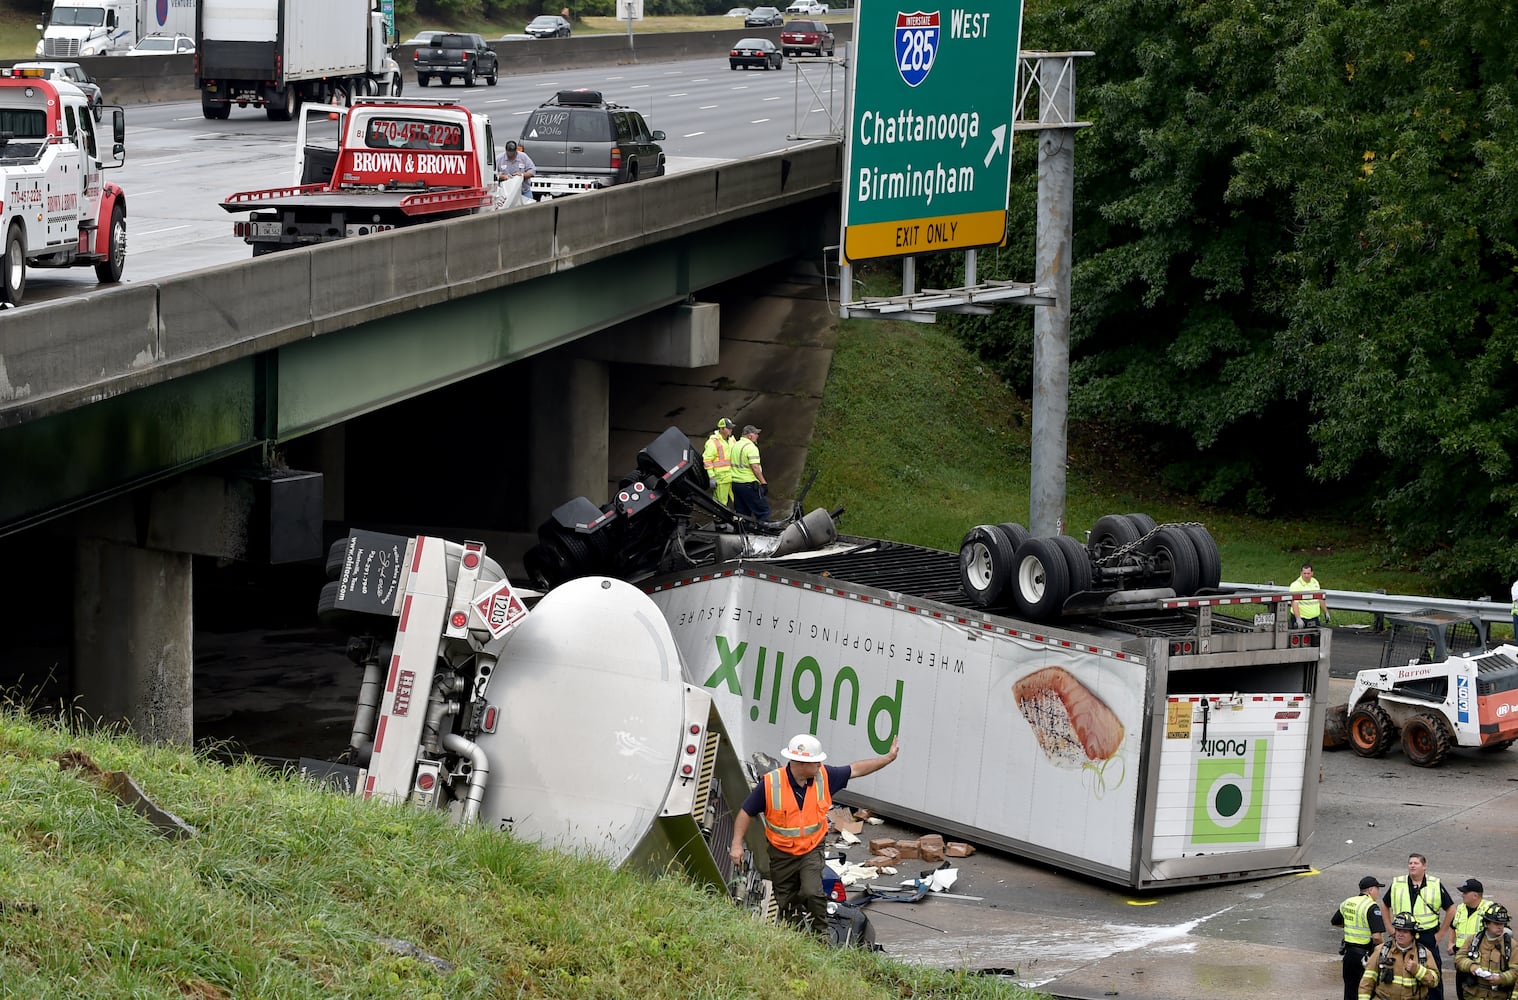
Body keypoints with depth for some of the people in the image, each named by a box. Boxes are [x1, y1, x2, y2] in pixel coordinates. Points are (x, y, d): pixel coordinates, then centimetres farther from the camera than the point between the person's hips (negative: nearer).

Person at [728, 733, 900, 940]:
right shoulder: (770, 784, -19)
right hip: (782, 854, -1)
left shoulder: (824, 776, -8)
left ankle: (821, 936, -2)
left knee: (812, 893, -22)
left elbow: (855, 770, 6)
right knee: (786, 904, 9)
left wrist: (888, 758, 7)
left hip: (812, 850, 1)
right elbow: (746, 812, -10)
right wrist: (737, 844, -15)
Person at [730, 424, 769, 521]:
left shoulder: (735, 446, 14)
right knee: (763, 510, -3)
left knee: (741, 512, 12)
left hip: (736, 483, 8)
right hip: (749, 484, -8)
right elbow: (755, 467, -20)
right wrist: (763, 482, -17)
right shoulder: (751, 447, -13)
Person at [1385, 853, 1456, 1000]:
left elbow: (1450, 909, 7)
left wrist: (1440, 933, 3)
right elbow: (1385, 905, 19)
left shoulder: (1435, 885, 1)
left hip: (1428, 937, -2)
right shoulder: (1397, 884, 5)